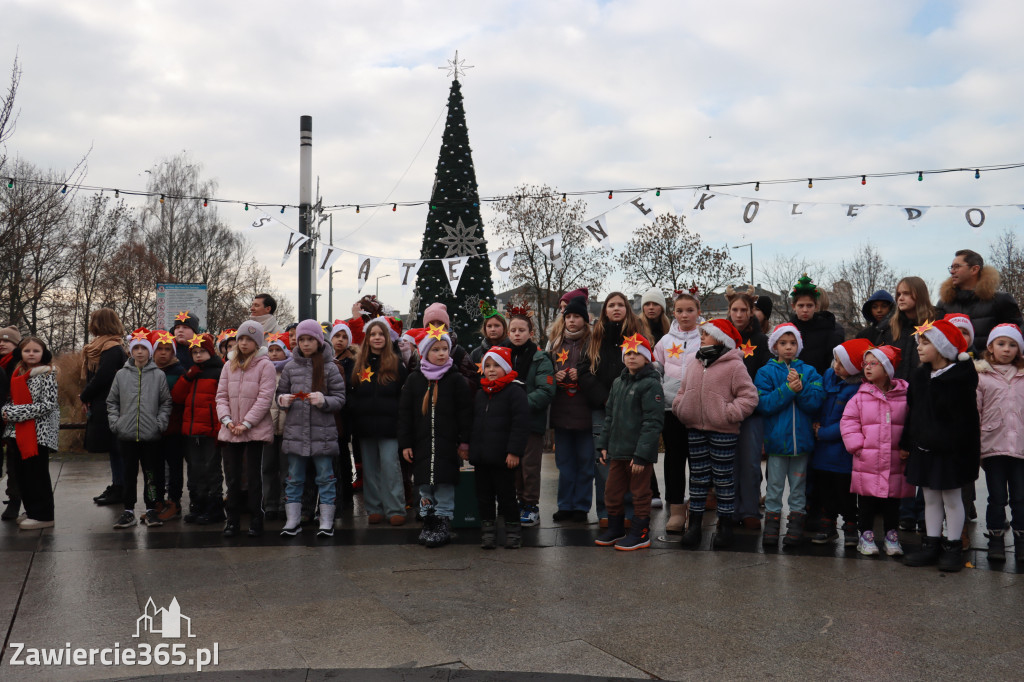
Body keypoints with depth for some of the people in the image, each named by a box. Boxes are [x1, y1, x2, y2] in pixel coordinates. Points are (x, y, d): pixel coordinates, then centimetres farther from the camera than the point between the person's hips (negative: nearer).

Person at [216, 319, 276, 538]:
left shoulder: (265, 366, -4)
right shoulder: (229, 366, 12)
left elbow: (265, 398, -10)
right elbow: (221, 395, 9)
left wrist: (246, 423, -14)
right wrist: (226, 419, -6)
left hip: (256, 431, -4)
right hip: (229, 431, 4)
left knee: (253, 477, 1)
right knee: (232, 477, 8)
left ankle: (256, 520, 11)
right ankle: (232, 520, 19)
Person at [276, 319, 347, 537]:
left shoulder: (330, 367, 0)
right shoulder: (290, 367, 8)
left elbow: (340, 399, 0)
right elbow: (280, 394, 16)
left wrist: (323, 400, -19)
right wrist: (283, 400, -7)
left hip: (323, 432, -2)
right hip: (295, 430, 2)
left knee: (325, 477, 3)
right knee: (294, 478, 9)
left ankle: (326, 522, 12)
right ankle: (292, 521, 19)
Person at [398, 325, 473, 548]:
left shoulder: (457, 380, 1)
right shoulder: (414, 380, 6)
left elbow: (466, 412, 1)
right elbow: (404, 412, 6)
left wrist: (464, 442, -4)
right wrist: (405, 443, 1)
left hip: (447, 444, -2)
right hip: (421, 444, 2)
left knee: (445, 485, -2)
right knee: (424, 485, 7)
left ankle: (443, 524, 8)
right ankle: (428, 523, 19)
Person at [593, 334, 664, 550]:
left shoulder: (651, 384, -10)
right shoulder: (618, 383, 14)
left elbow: (653, 422, -16)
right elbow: (609, 416, 20)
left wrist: (641, 454, -20)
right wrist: (603, 445, 13)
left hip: (640, 452, -7)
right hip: (617, 451, 7)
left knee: (640, 493, 4)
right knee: (612, 492, 13)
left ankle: (640, 534, 17)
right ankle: (615, 530, 30)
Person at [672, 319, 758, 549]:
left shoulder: (734, 365, -9)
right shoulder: (693, 362, 10)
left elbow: (749, 396, -11)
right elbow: (683, 390, 19)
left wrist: (728, 413, -17)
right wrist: (679, 408, 4)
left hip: (723, 432, -6)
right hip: (695, 429, 6)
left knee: (723, 478, 5)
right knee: (698, 477, 12)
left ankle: (725, 525, 16)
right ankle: (694, 524, 20)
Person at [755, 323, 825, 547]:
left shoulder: (809, 372, 5)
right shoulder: (766, 372, 0)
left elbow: (815, 402, -6)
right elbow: (764, 404, -12)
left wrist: (800, 389, -22)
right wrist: (788, 389, -20)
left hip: (801, 438, 2)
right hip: (776, 439, -1)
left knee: (799, 486, 10)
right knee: (775, 485, 5)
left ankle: (796, 525, 18)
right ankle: (771, 524, 14)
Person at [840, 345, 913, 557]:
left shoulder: (904, 395, 0)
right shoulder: (861, 396, 0)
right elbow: (848, 421, 0)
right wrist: (857, 446, -8)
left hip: (895, 462, 0)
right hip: (867, 461, 0)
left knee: (893, 501, 11)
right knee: (866, 501, 8)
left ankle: (892, 536, 24)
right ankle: (866, 535, 20)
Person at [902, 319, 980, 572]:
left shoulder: (961, 377, -13)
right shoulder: (919, 377, 6)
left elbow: (966, 418, -13)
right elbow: (912, 413, 12)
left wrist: (962, 450, -15)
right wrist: (906, 442, 11)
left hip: (951, 450, -6)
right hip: (924, 448, 6)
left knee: (951, 497, 6)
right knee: (930, 497, 13)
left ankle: (953, 547, 17)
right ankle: (931, 545, 22)